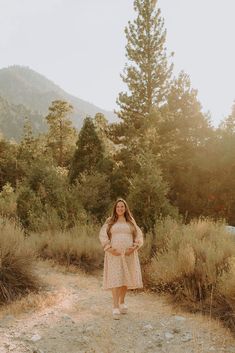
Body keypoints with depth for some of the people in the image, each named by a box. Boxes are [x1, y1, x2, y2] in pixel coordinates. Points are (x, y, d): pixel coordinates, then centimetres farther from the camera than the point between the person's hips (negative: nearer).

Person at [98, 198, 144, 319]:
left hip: (128, 254, 2)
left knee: (125, 278, 7)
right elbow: (102, 236, -3)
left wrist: (133, 248, -13)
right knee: (115, 279, -10)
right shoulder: (109, 221, 4)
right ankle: (115, 307, -9)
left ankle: (122, 302, 26)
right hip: (114, 254, -2)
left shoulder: (131, 222, 9)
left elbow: (139, 236, 4)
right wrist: (109, 249, -17)